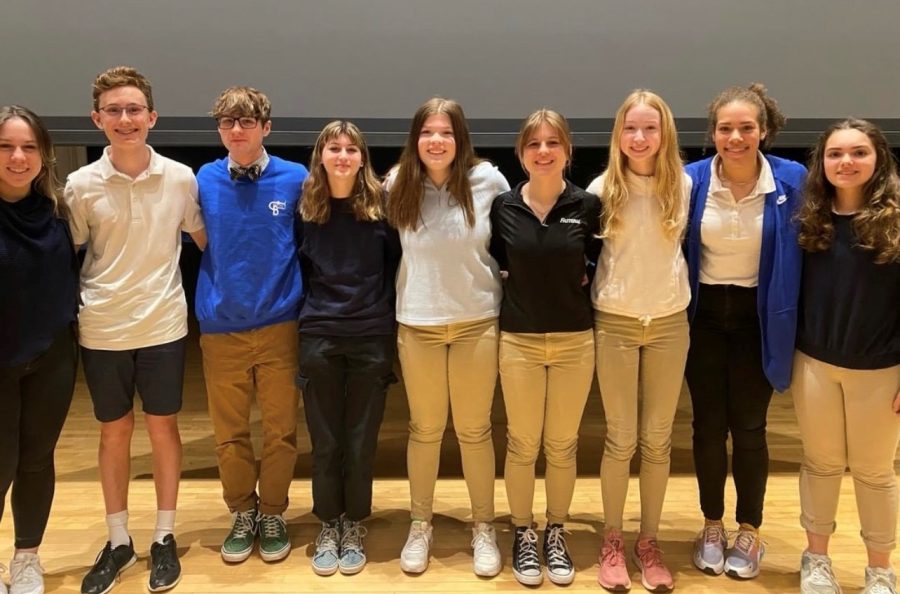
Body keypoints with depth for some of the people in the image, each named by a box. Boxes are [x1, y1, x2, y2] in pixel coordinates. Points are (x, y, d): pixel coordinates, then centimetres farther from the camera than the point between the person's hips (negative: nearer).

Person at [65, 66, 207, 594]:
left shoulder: (181, 178, -3)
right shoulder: (81, 185, -3)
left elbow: (206, 242, 8)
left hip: (163, 326, 0)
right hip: (102, 330, 1)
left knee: (163, 427, 9)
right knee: (114, 432, 12)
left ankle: (164, 538, 25)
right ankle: (118, 542, 28)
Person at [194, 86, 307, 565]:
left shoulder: (296, 179, -3)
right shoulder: (204, 180, 0)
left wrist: (302, 299, -1)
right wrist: (209, 295, -1)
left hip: (279, 324, -1)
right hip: (220, 328, 1)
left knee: (281, 431, 8)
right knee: (229, 434, 11)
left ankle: (273, 515, 29)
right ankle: (242, 514, 31)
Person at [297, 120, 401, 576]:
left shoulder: (381, 204, -3)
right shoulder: (305, 206, 1)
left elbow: (397, 262, 4)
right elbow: (297, 265, 11)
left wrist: (388, 313, 2)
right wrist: (311, 309, 7)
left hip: (372, 338, -1)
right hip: (318, 337, 1)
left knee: (361, 442, 8)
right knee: (325, 442, 9)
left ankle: (355, 528, 26)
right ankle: (328, 527, 27)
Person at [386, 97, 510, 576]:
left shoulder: (488, 181, -6)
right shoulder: (397, 185, -3)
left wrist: (504, 290, 3)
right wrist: (411, 291, 9)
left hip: (478, 322, -1)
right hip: (417, 324, 1)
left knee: (474, 429, 10)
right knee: (424, 429, 12)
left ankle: (483, 527, 27)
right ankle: (420, 525, 29)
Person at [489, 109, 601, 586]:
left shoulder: (588, 205, -5)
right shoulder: (503, 206, -3)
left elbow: (602, 259, 9)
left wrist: (578, 284, -3)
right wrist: (523, 284, -1)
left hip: (575, 340, 0)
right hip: (519, 340, 0)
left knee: (562, 444, 11)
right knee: (522, 443, 9)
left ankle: (556, 533, 31)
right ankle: (523, 534, 28)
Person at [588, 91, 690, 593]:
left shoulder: (684, 185, -2)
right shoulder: (603, 188, -6)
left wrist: (672, 287, 9)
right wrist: (592, 294, 2)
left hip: (670, 323, 2)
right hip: (615, 323, -2)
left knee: (658, 439, 9)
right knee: (621, 438, 5)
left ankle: (649, 539, 24)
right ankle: (613, 539, 22)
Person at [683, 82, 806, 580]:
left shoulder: (792, 181, -10)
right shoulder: (691, 180, -8)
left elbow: (806, 253, -1)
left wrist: (791, 322, -4)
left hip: (758, 319, -1)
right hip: (704, 317, 1)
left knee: (749, 427, 8)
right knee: (708, 425, 9)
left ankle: (749, 530, 28)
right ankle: (712, 525, 28)